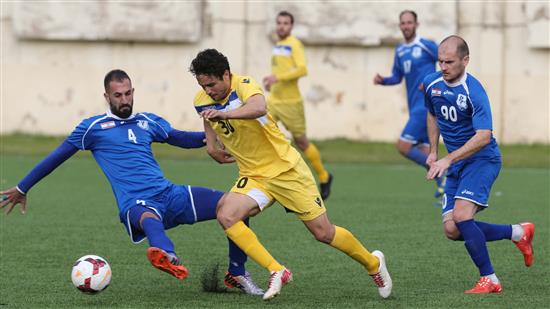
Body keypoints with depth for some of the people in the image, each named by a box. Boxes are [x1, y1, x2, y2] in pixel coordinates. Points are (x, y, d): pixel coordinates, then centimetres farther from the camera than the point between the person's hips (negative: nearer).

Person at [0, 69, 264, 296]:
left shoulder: (148, 122, 19)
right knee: (151, 219, -44)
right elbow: (56, 157, 16)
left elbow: (181, 138, 31)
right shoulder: (93, 127, 9)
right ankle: (169, 258, -80)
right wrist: (22, 189, 19)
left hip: (170, 194, 5)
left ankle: (237, 275, 7)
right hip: (136, 204, -5)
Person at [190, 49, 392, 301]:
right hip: (253, 176, 5)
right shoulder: (202, 101, -3)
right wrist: (211, 144, 13)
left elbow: (259, 108, -47)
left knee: (323, 232, 0)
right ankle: (276, 272, -19)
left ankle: (373, 263, 26)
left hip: (286, 169, -5)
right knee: (226, 216, -23)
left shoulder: (244, 85, -21)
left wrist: (224, 113, -59)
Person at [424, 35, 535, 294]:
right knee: (452, 230, -2)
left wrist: (448, 160, -34)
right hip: (456, 164, 8)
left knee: (461, 216, -25)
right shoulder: (431, 84, 2)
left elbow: (483, 136, -30)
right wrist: (433, 152, 15)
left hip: (482, 159, -8)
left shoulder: (474, 92, -21)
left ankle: (489, 280, -14)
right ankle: (518, 233, 16)